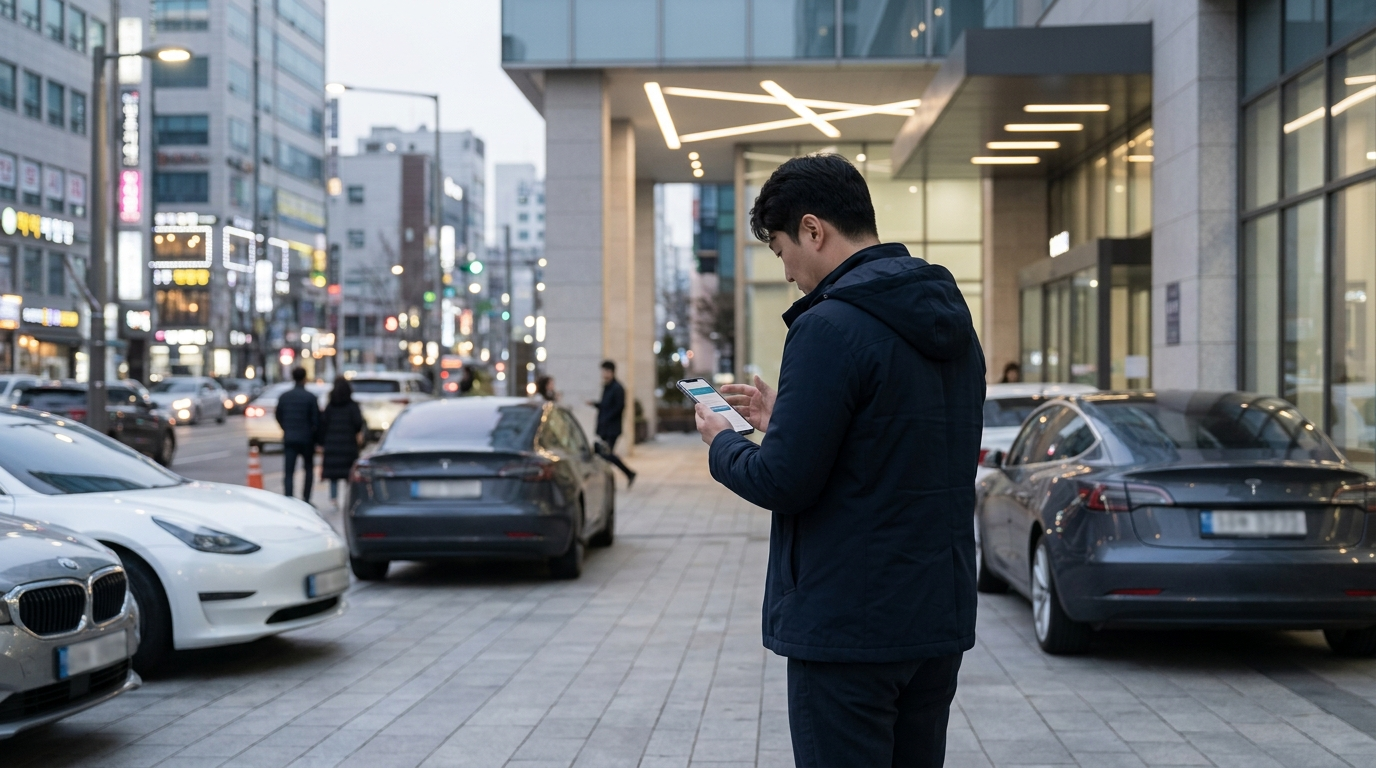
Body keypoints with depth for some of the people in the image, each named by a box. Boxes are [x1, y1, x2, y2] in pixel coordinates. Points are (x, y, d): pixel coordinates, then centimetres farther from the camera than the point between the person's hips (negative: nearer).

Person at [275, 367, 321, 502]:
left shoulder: (283, 397, 2)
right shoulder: (310, 398, -9)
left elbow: (279, 417, 10)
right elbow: (316, 420, -8)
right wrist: (316, 436, 7)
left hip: (289, 439, 2)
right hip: (306, 439, -2)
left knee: (288, 472, 1)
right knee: (309, 469, 14)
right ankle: (305, 499, 10)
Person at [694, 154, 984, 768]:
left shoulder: (830, 327, -17)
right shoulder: (951, 323, 11)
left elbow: (783, 483, -18)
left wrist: (722, 442, 2)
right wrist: (785, 420, 18)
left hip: (848, 627, -9)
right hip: (941, 620, 9)